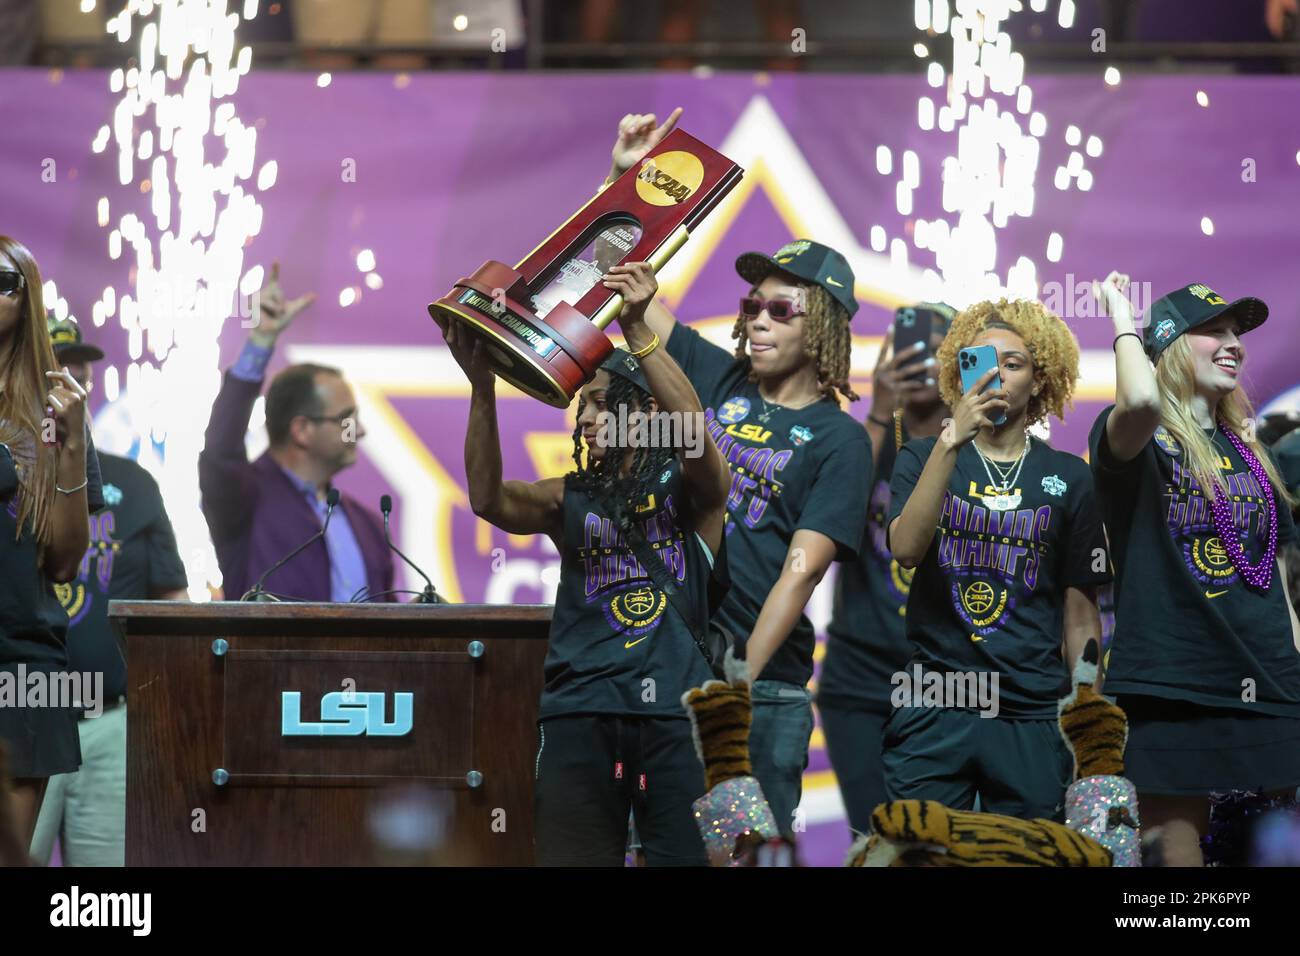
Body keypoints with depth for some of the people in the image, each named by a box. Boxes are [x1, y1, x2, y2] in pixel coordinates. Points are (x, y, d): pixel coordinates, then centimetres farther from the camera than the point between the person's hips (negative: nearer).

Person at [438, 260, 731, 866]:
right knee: (571, 857, -2)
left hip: (673, 704, -2)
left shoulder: (689, 489, 9)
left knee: (687, 858, -8)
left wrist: (637, 329, -21)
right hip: (581, 706, 3)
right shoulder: (570, 499, 17)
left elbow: (694, 432, -12)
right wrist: (482, 389, -14)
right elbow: (488, 499, -1)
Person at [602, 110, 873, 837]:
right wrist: (622, 177, 3)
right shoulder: (715, 378, 11)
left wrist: (738, 681, -18)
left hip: (764, 680, -3)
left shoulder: (837, 439, -1)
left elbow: (802, 567, -11)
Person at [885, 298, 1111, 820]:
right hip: (931, 712, -1)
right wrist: (952, 441, -19)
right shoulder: (923, 457, 7)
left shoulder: (1068, 478, 8)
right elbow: (905, 549, -12)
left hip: (1033, 718, 1)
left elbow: (1081, 613, 10)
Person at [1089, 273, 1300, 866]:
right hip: (1174, 691, -5)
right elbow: (1140, 399, -27)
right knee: (1178, 853, -5)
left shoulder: (1248, 451, 18)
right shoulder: (1137, 440, 0)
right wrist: (1123, 317, -10)